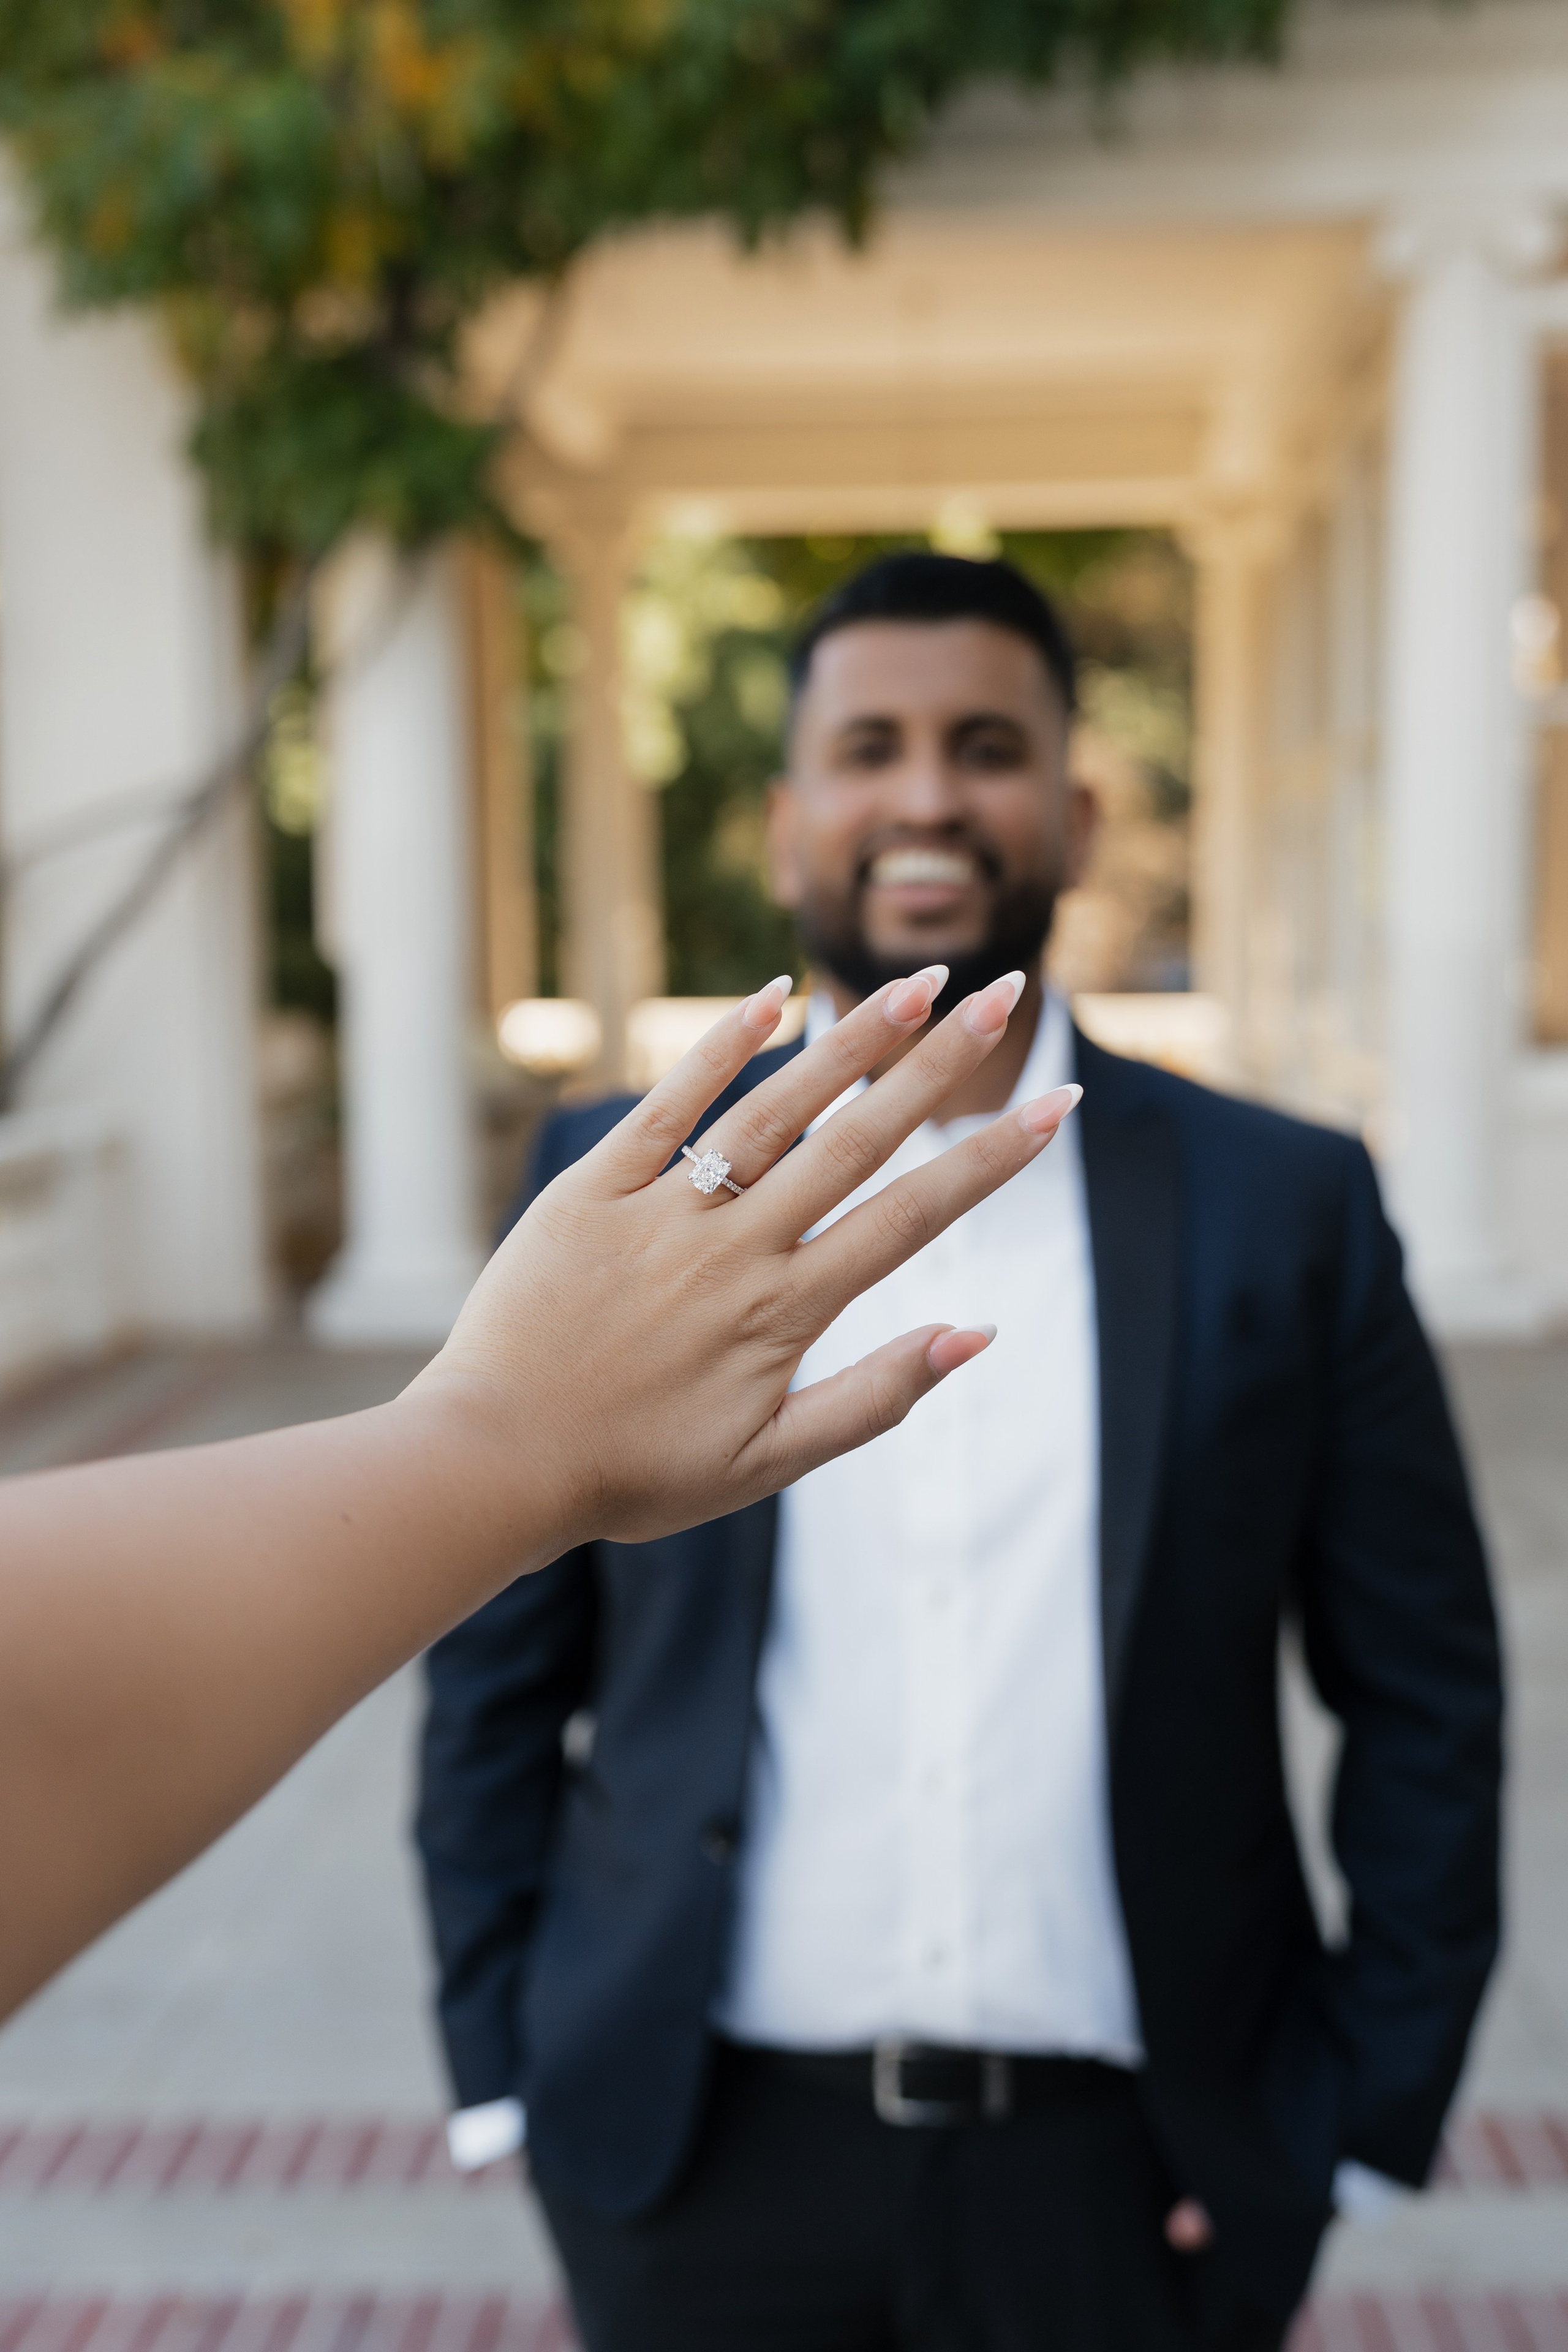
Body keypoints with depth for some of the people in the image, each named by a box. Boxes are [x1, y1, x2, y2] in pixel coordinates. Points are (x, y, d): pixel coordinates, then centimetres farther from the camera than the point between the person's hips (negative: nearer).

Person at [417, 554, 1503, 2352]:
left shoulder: (1287, 1205, -4)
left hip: (1131, 2178, 0)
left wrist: (1370, 2112, -2)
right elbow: (497, 1669, 3)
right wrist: (501, 2071, 1)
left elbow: (1424, 1695, 1)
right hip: (701, 2158, 1)